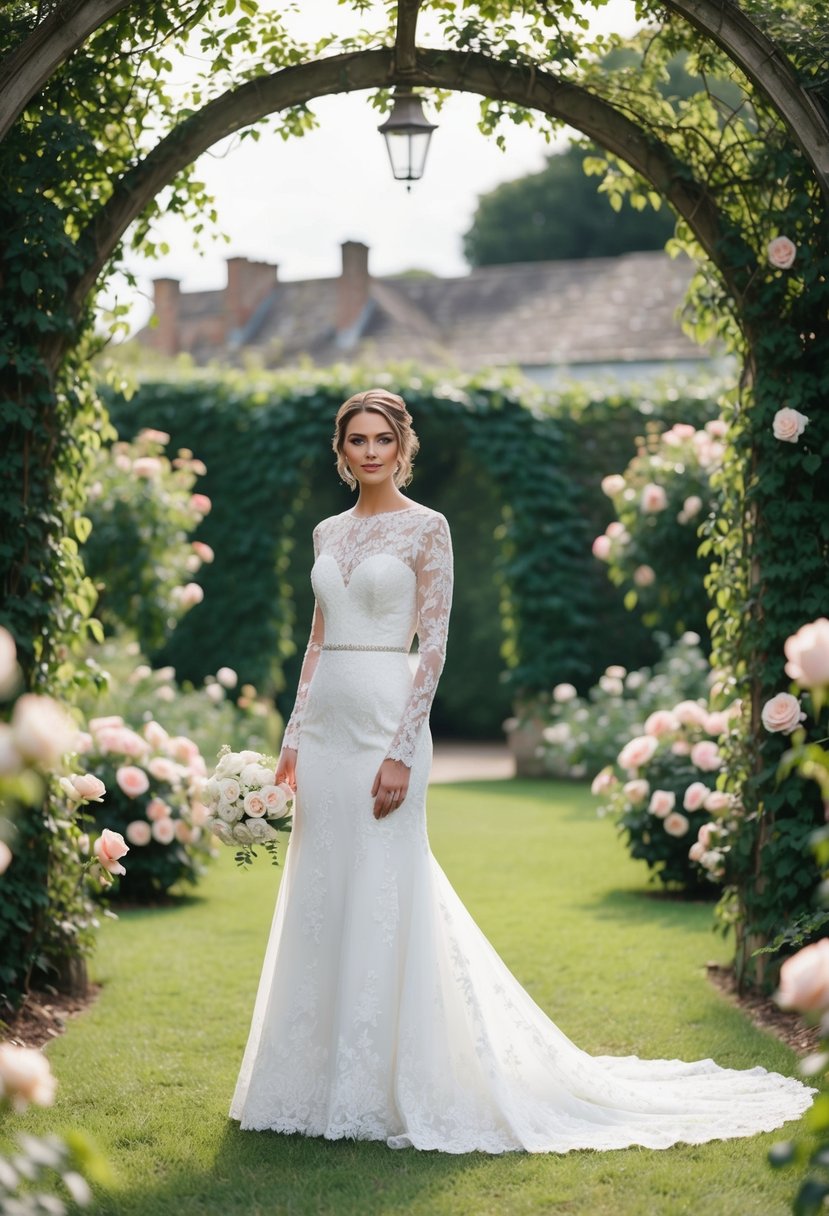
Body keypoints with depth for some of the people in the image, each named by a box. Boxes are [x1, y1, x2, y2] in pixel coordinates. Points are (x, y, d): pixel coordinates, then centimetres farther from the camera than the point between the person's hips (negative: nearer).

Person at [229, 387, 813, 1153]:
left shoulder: (426, 528, -5)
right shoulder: (328, 532, 14)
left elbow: (433, 647, -9)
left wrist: (402, 752, -16)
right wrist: (293, 737, 8)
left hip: (385, 723, -6)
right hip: (325, 726, 6)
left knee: (382, 900, -4)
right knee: (318, 902, 8)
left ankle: (378, 1089, 4)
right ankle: (319, 1076, 18)